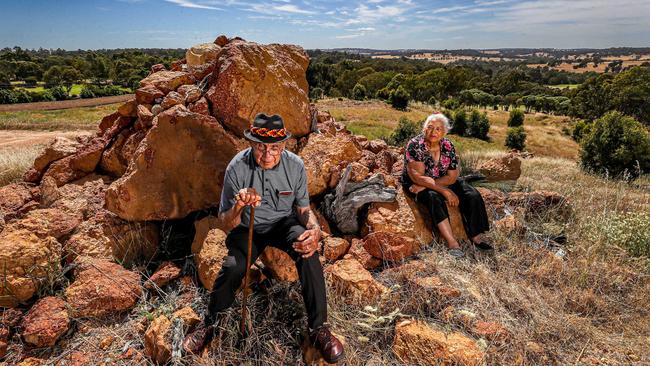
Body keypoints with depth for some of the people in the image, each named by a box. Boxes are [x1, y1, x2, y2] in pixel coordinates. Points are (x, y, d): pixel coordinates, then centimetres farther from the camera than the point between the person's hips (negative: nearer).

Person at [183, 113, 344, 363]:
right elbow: (224, 225, -16)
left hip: (284, 223, 1)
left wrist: (315, 229, -26)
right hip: (248, 228, 0)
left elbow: (303, 209, -3)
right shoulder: (237, 168, -20)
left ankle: (318, 328, -14)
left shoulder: (295, 165, -16)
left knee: (309, 252, -30)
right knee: (232, 267, -27)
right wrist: (237, 208, -39)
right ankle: (210, 323, 5)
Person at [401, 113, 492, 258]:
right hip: (416, 185, -5)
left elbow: (452, 177, -7)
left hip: (443, 181, 5)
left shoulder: (448, 146, -6)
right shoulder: (414, 145, -19)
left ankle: (475, 236, -6)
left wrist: (427, 184, -22)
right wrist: (445, 191, -28)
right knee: (434, 197, -36)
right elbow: (417, 177, -25)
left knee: (472, 195, -12)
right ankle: (452, 242, -36)